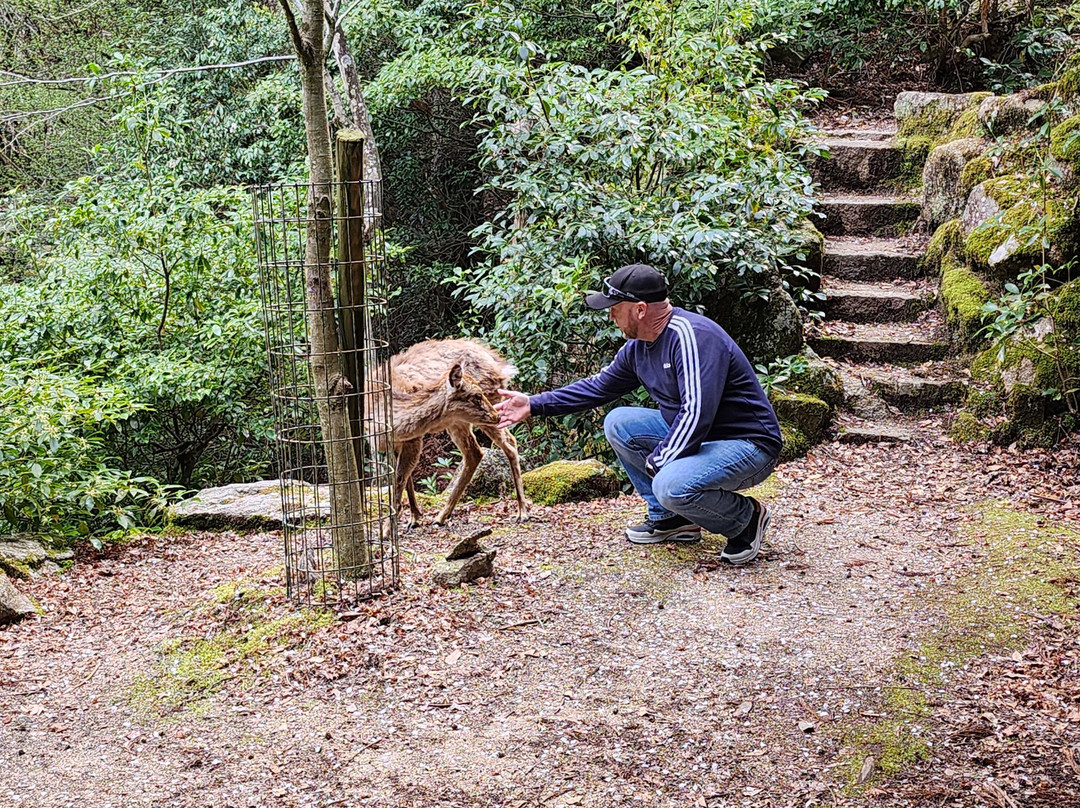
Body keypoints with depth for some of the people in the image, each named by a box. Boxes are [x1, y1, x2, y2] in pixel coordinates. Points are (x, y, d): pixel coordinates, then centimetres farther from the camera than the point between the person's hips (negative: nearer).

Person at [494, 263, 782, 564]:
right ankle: (668, 517, 9)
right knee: (618, 423, 2)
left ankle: (747, 517, -3)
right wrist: (534, 404, 16)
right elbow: (600, 386, 18)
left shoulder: (692, 336, -25)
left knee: (671, 485, -33)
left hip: (748, 444, -9)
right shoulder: (639, 346, 4)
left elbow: (697, 414, -30)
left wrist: (657, 462, -19)